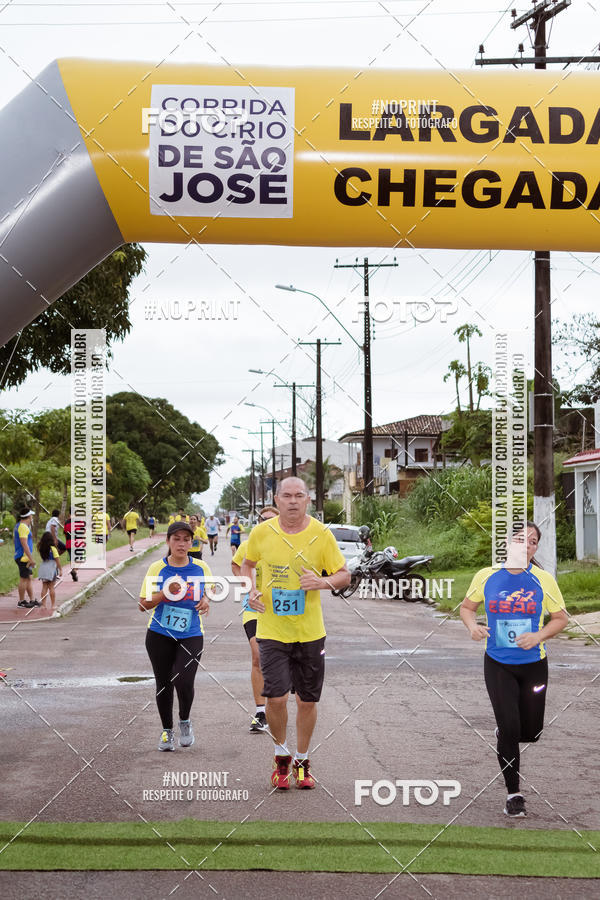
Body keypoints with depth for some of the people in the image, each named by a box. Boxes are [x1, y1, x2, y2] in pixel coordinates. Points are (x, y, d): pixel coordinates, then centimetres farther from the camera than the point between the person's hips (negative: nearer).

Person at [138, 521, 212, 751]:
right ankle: (167, 730, 26)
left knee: (184, 681, -16)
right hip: (159, 635, 0)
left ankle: (185, 721, 13)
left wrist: (205, 600, -6)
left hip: (191, 636, 0)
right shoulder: (157, 568, -5)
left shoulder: (200, 568, -1)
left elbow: (209, 590, 17)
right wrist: (166, 594, -20)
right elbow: (143, 604, -5)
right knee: (163, 683, 7)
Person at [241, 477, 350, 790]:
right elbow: (247, 564, 16)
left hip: (310, 632, 1)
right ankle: (281, 755, 15)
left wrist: (323, 581, -19)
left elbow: (344, 575, 2)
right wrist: (251, 591, -4)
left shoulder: (321, 534, -5)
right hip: (272, 631, -1)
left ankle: (302, 761, 29)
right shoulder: (261, 533, -3)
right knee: (276, 697, -11)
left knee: (307, 700, 8)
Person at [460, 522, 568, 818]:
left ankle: (504, 732, 46)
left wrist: (539, 636, -15)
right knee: (510, 728, -9)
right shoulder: (487, 576, -4)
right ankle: (513, 793, 6)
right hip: (498, 665, -1)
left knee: (530, 733, 9)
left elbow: (560, 618, 2)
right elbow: (466, 606, 11)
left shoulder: (543, 580, -6)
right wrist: (472, 626, -10)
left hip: (533, 665, 1)